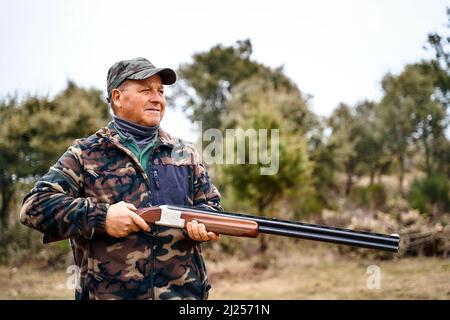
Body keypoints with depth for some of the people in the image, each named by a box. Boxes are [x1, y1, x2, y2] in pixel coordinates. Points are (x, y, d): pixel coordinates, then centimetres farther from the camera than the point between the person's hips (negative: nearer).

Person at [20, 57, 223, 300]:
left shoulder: (186, 154, 13)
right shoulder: (85, 154, 2)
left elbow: (211, 204, 17)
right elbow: (34, 206, -4)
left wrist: (203, 224, -7)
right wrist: (101, 217, -15)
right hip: (108, 293, -3)